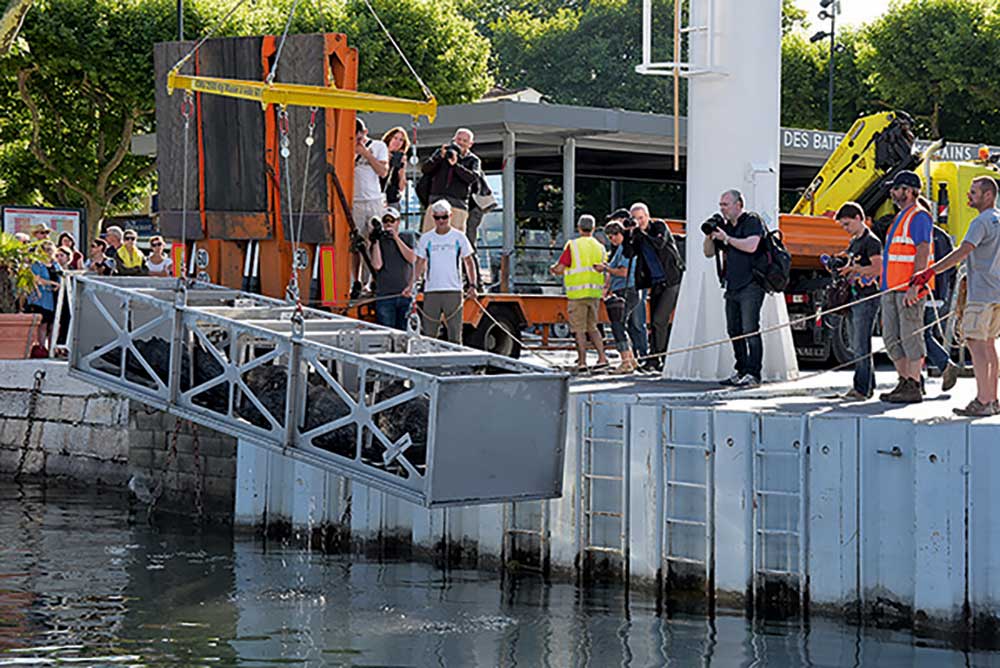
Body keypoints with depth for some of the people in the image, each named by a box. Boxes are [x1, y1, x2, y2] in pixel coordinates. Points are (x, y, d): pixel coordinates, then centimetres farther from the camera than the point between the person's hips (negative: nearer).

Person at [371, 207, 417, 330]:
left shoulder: (408, 236, 10)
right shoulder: (378, 240, 7)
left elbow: (412, 259, -6)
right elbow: (377, 265, -7)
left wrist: (396, 237, -9)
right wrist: (376, 241, -10)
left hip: (405, 294, 1)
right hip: (384, 296, -1)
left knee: (405, 332, 2)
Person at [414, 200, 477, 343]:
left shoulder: (459, 237, 6)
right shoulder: (425, 238, 9)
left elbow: (469, 262, 10)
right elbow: (420, 264, 12)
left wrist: (472, 285, -1)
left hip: (454, 290, -1)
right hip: (431, 291, 1)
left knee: (455, 334, -2)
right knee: (428, 333, 0)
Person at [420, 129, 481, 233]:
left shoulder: (473, 160, 10)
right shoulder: (440, 153, 14)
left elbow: (473, 178, -9)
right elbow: (424, 169, 2)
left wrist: (455, 165, -19)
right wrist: (440, 157, -12)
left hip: (458, 206, -2)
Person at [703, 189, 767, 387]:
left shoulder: (752, 221, -4)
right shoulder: (725, 225, 17)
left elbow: (751, 246, -21)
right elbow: (709, 252, 20)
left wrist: (726, 238, -15)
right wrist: (710, 236, 2)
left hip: (750, 287, -8)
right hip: (732, 287, 8)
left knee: (750, 331, -11)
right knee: (734, 331, 8)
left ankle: (753, 374, -12)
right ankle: (741, 371, 15)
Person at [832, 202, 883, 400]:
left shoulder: (871, 241, -9)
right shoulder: (854, 241, 19)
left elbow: (878, 268, -19)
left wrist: (854, 269, -23)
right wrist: (840, 268, 11)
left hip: (867, 297, -10)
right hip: (855, 297, 10)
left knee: (861, 345, -11)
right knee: (856, 345, 11)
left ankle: (861, 389, -11)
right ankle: (869, 386, 17)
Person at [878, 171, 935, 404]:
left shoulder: (918, 217, -9)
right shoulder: (900, 218, 21)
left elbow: (923, 253, -17)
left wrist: (914, 286, -24)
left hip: (910, 289, -10)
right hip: (892, 288, 10)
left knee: (910, 337, -7)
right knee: (892, 338, 9)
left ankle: (914, 388, -6)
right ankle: (904, 383, 14)